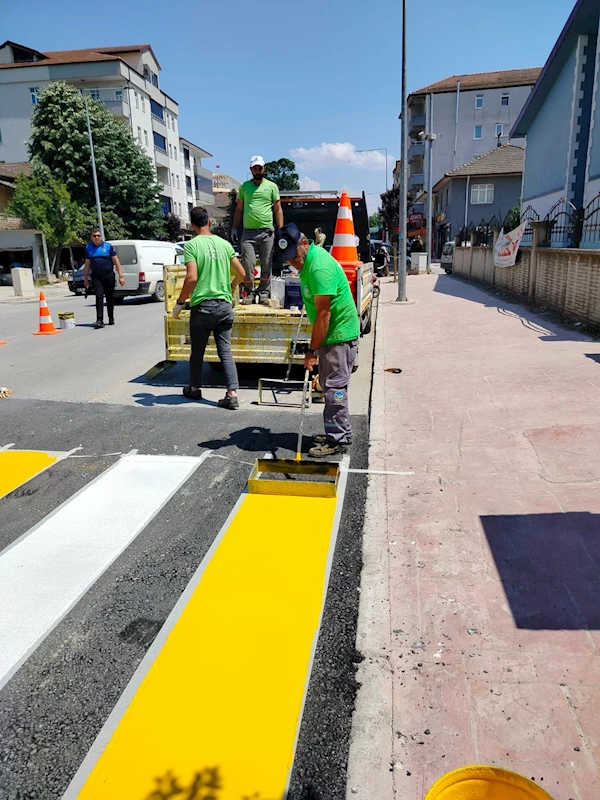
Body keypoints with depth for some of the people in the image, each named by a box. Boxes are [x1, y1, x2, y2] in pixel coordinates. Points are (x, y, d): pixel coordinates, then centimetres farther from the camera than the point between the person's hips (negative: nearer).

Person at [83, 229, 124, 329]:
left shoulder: (108, 246, 1)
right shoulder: (88, 248, 9)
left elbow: (116, 261, 0)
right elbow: (87, 264, 15)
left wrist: (121, 276, -6)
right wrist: (85, 278, 14)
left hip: (109, 275, -1)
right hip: (96, 277, 1)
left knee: (110, 298, 8)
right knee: (99, 297, -11)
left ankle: (111, 318, 23)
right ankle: (99, 320, -16)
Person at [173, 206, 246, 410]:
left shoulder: (192, 245, -7)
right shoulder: (224, 244, 7)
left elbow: (192, 278, -17)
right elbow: (241, 273, 9)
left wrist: (180, 302, -5)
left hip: (202, 306, -3)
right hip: (225, 305, 4)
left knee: (197, 351, 14)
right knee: (225, 351, 5)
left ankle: (195, 389, 29)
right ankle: (232, 394, -3)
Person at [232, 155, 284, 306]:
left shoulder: (272, 186, 9)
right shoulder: (244, 186, 11)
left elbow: (278, 209, 8)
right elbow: (238, 209, 15)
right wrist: (234, 228, 7)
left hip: (267, 231, 0)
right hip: (248, 232, 0)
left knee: (266, 265, 3)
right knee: (247, 264, -5)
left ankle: (264, 294, 12)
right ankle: (249, 293, 7)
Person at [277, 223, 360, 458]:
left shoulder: (319, 267, -24)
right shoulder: (307, 259, 8)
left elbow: (323, 315, -25)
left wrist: (312, 350, -22)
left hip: (339, 335, -10)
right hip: (331, 333, 10)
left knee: (334, 386, -6)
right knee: (331, 384, 15)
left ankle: (337, 439, 1)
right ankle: (341, 432, 25)